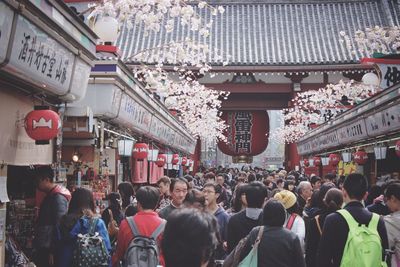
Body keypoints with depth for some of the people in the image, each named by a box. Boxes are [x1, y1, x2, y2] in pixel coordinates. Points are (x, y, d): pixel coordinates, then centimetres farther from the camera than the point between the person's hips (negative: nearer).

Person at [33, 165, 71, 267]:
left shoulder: (58, 198, -15)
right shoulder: (50, 196, 14)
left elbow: (59, 227, -19)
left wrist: (53, 251, -20)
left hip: (49, 249, -9)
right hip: (43, 248, 9)